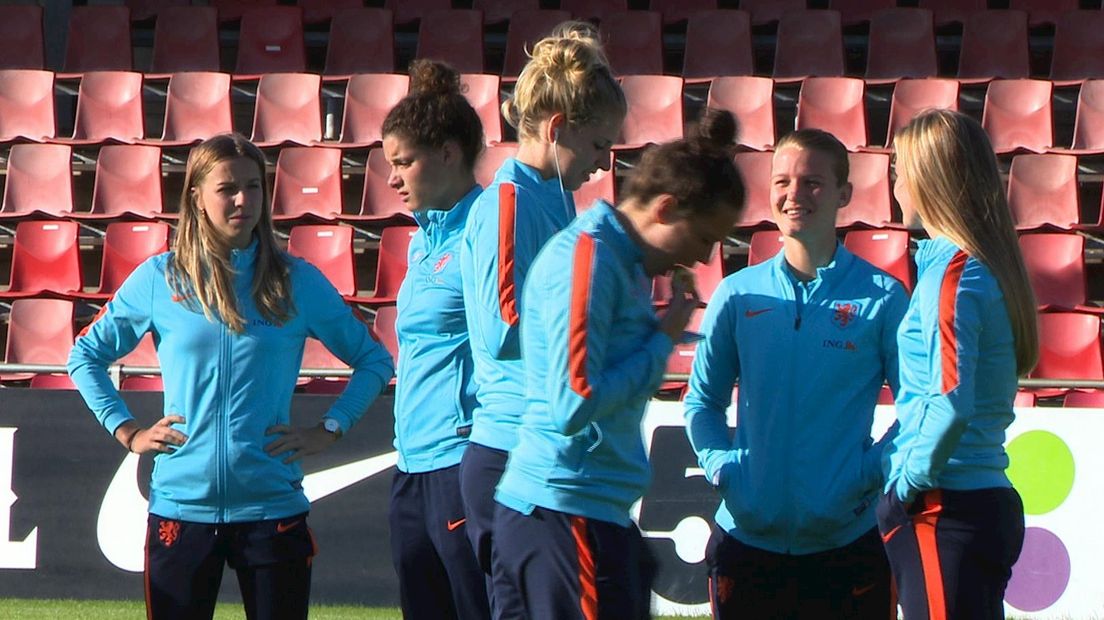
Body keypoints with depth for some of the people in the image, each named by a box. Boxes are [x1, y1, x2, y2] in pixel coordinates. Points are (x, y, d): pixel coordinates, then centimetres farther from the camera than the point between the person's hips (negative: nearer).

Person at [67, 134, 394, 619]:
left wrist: (329, 430, 2)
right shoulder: (160, 279, 3)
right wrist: (127, 432, 4)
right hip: (181, 506, 0)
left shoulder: (297, 283, 3)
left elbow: (374, 361, 13)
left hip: (273, 507, 0)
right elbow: (86, 355, 14)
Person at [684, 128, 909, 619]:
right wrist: (720, 465, -1)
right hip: (746, 538, 2)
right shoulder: (739, 294, 7)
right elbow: (703, 399, 16)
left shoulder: (881, 298, 0)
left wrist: (870, 472, -10)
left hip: (844, 545, -2)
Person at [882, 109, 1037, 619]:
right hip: (989, 501, 9)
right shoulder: (990, 267, 14)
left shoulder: (953, 271, -13)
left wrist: (911, 477, -10)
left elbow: (951, 401, -23)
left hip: (941, 513, -9)